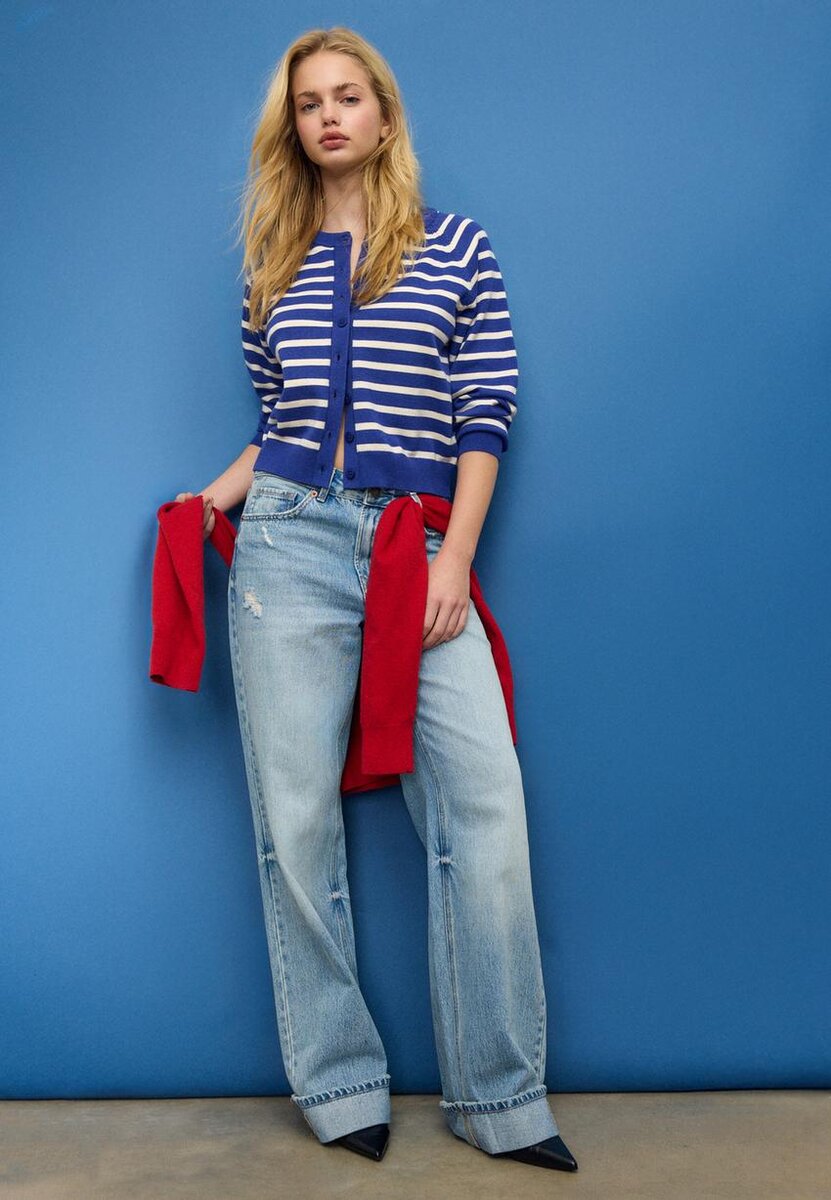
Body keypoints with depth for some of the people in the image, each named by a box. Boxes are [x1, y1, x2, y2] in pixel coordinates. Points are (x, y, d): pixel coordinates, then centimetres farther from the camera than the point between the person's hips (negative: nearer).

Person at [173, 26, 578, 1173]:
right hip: (288, 541, 2)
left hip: (419, 548, -1)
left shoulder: (457, 247, 10)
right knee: (298, 815, 0)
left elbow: (487, 413, 3)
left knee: (486, 797, -12)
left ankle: (499, 1098, 1)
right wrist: (214, 499, 4)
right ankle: (339, 1085, 14)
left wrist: (457, 558, -6)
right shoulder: (275, 263, 16)